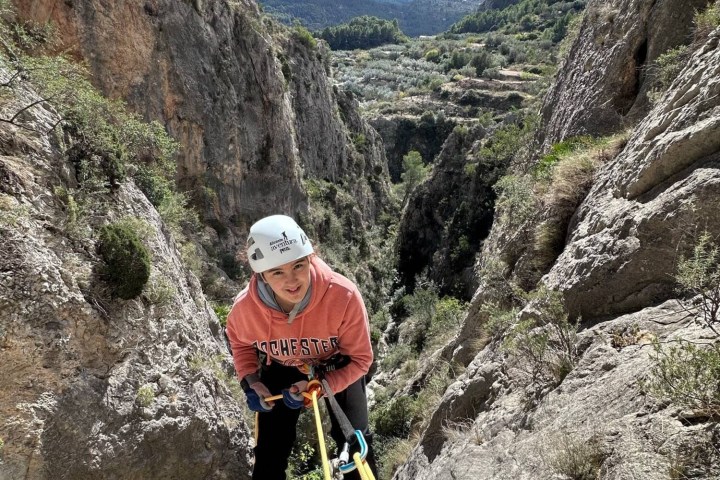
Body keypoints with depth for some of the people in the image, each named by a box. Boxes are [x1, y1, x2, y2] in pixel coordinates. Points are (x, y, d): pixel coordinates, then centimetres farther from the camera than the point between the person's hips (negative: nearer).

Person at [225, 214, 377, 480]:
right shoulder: (245, 307, -32)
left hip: (337, 368, -1)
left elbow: (360, 359, -22)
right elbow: (240, 342, -3)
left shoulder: (344, 295, -39)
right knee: (269, 453, 6)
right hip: (281, 370, 1)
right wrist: (251, 382, -16)